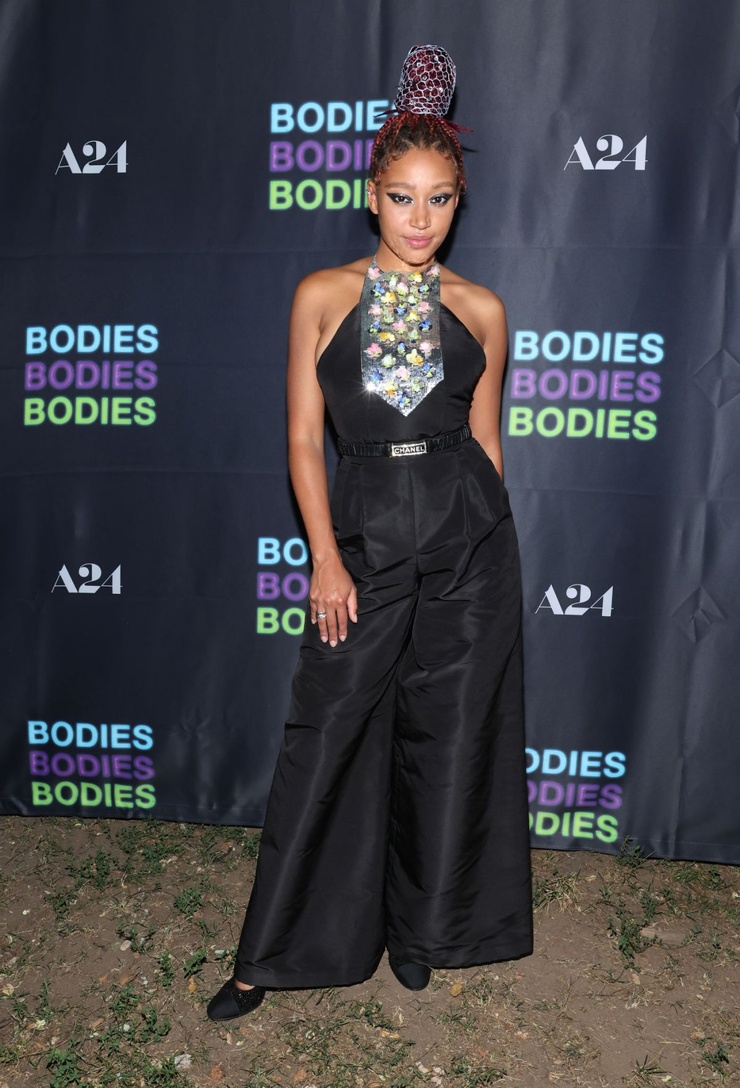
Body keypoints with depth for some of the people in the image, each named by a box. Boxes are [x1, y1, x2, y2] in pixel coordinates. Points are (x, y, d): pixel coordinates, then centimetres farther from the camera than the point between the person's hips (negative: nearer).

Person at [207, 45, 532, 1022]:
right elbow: (305, 438, 0)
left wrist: (485, 546, 12)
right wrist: (326, 558, -7)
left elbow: (484, 441, 10)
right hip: (363, 535, -1)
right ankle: (274, 952, 21)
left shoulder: (482, 311, 6)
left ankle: (423, 928, 33)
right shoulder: (323, 297, 3)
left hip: (467, 538, 2)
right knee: (328, 735, 2)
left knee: (447, 737, 9)